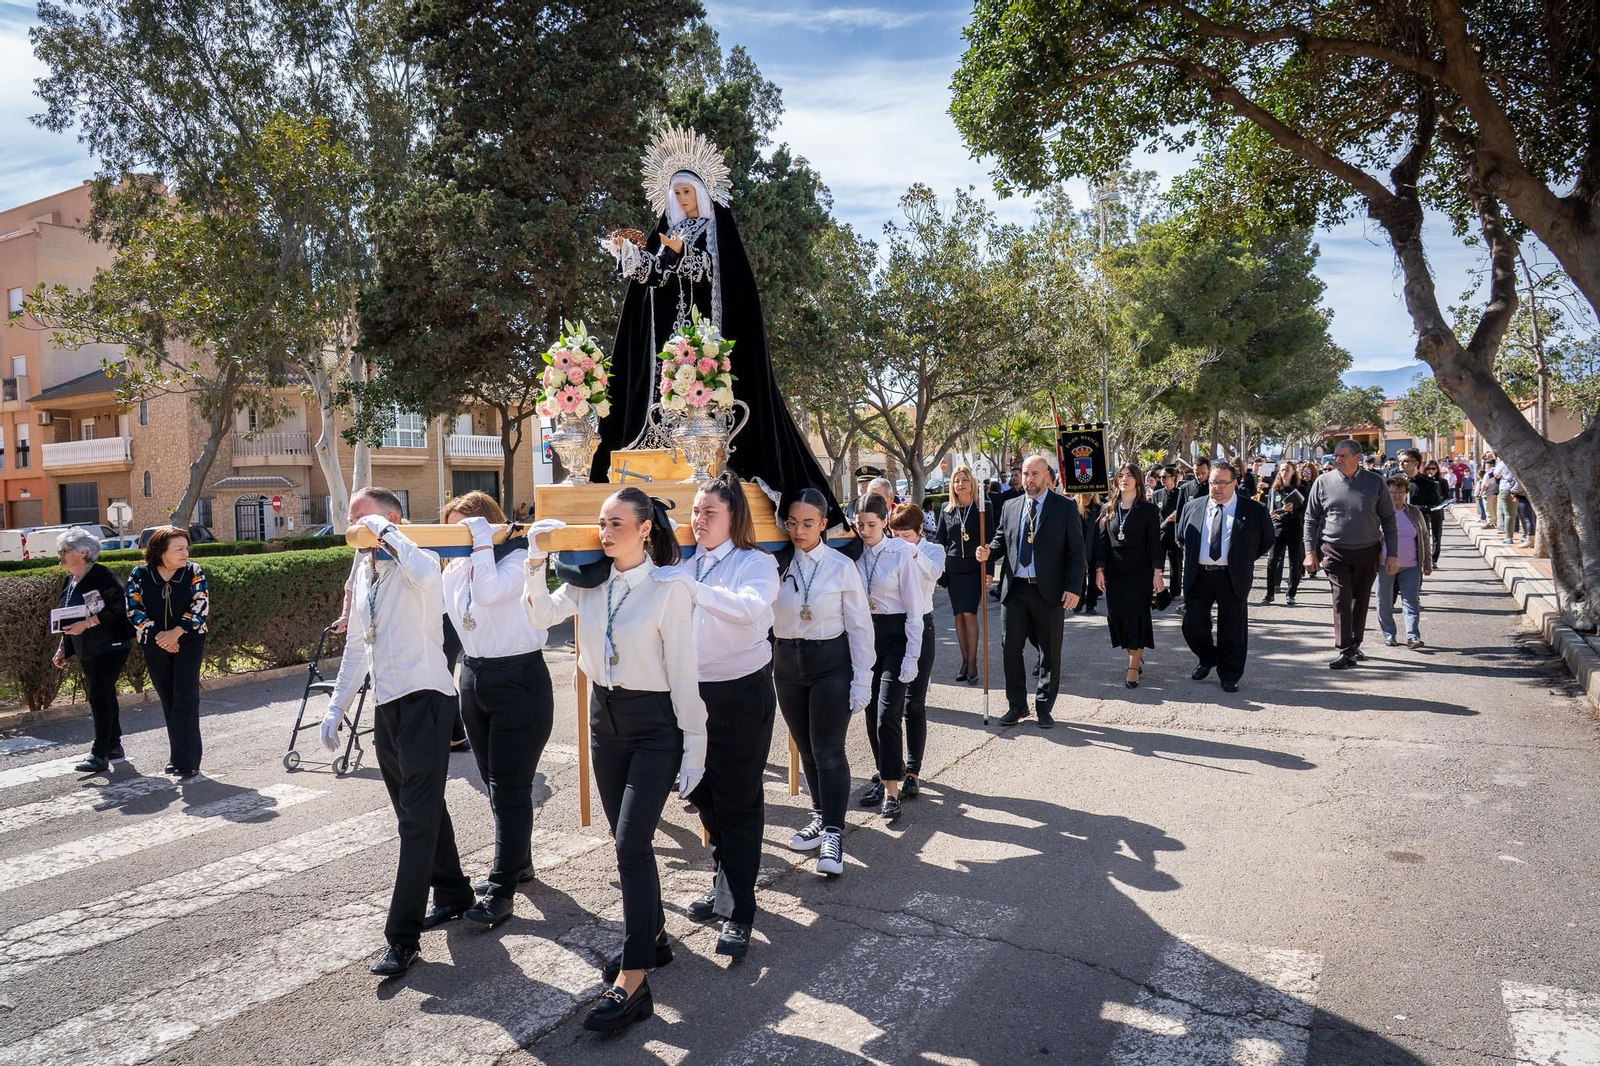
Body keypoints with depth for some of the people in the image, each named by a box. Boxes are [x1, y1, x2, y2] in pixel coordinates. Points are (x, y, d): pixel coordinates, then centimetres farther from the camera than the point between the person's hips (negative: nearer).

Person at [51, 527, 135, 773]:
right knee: (104, 696, 15)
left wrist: (87, 624, -22)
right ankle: (113, 744, 26)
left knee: (99, 697, -11)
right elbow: (67, 620, 20)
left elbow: (118, 608, -20)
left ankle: (100, 755, -8)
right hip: (86, 651, 9)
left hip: (110, 647, -9)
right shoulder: (69, 582, 13)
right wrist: (62, 650, 13)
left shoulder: (101, 576, -14)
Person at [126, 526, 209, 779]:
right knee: (168, 701, 10)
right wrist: (157, 635, -12)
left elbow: (200, 606, -9)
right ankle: (178, 755, 22)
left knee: (185, 699, -9)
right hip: (155, 646, 2)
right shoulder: (139, 575, 0)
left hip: (188, 642, -2)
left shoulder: (193, 572, -4)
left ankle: (187, 760, -9)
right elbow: (134, 610, -3)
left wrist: (176, 633, -17)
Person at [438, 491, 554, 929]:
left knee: (509, 786, -5)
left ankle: (500, 889, 0)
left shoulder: (517, 559, -13)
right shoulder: (455, 569, 8)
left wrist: (482, 540, -23)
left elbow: (489, 592, -30)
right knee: (494, 781, 17)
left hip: (519, 680, -8)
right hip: (474, 678, 8)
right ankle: (518, 862, 34)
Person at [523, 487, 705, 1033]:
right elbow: (541, 615, 3)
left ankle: (633, 982, -4)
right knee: (627, 838, 15)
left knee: (631, 843, -10)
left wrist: (694, 747, -12)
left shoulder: (670, 588, -16)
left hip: (655, 725, -6)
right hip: (605, 716, 6)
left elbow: (684, 672, -14)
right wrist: (536, 565, -11)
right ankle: (652, 935, 34)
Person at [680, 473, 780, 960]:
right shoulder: (687, 564, 6)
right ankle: (724, 883, 37)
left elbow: (750, 607, -32)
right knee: (705, 793, 18)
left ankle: (738, 911, 11)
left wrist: (691, 589, -41)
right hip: (693, 691, 6)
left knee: (738, 802, 1)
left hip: (742, 694, -6)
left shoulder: (756, 563, -11)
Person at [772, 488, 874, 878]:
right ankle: (821, 816, 29)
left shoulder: (842, 567, -7)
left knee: (828, 749, -6)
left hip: (831, 662, -3)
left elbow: (860, 627, -4)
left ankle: (833, 833, 0)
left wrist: (862, 681, -7)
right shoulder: (774, 564, -1)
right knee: (806, 748, 13)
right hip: (787, 662, 3)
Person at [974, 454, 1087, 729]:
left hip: (1049, 591, -3)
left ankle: (1043, 707, 20)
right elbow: (1001, 540, 17)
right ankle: (1017, 705, 19)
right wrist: (988, 551, -7)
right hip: (1014, 590, 3)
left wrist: (1073, 588, -12)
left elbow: (1076, 550, -3)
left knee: (1050, 652, 6)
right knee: (1010, 649, 4)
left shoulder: (1065, 506, -1)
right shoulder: (1010, 507, 10)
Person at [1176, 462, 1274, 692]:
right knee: (1192, 625, 4)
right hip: (1198, 576, 2)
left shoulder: (1253, 511, -1)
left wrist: (1244, 561, 7)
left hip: (1233, 578, -2)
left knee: (1232, 630, 5)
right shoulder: (1192, 508, 7)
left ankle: (1229, 676, 18)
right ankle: (1207, 659, 31)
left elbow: (1267, 540, 10)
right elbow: (1181, 538, 20)